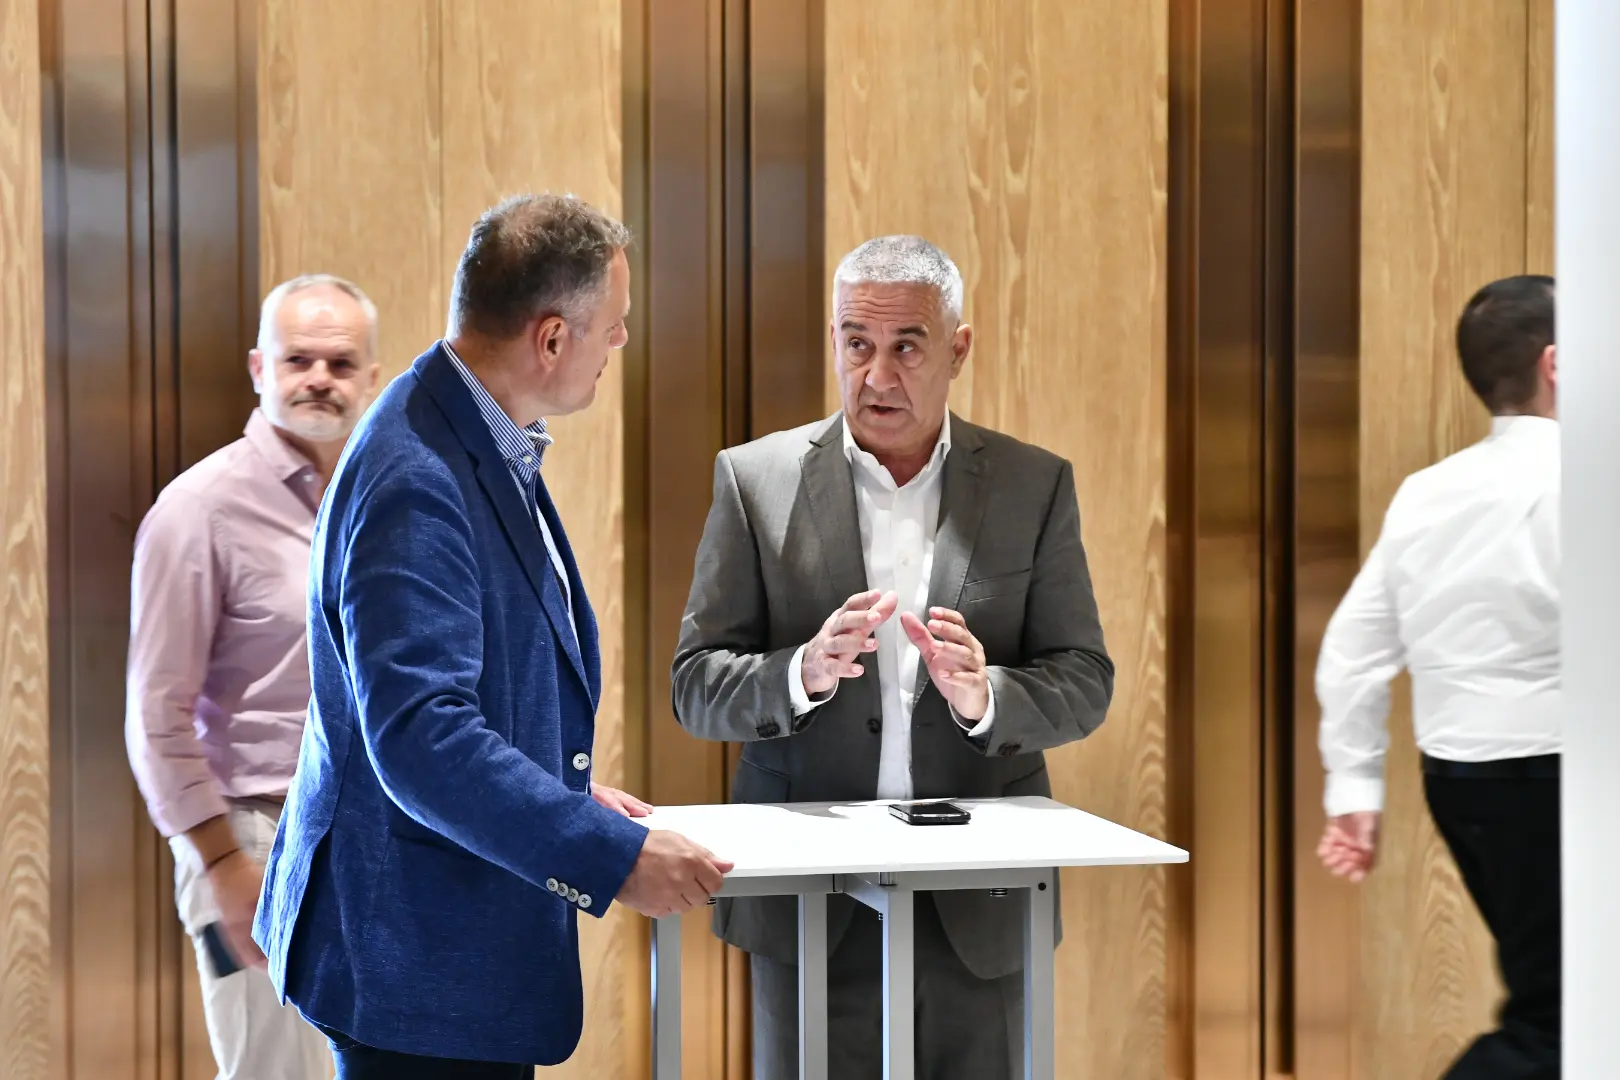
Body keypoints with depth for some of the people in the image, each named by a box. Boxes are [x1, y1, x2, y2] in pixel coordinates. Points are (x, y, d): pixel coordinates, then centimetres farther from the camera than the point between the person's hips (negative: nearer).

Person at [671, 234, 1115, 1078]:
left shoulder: (1035, 486, 5)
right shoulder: (756, 480, 2)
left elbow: (1084, 683, 3)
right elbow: (695, 686, 0)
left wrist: (983, 695, -18)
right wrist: (806, 672, -21)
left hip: (980, 911, 1)